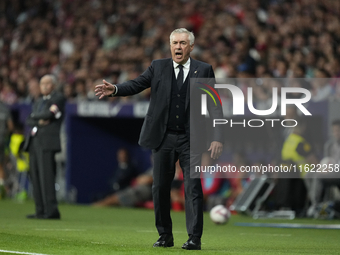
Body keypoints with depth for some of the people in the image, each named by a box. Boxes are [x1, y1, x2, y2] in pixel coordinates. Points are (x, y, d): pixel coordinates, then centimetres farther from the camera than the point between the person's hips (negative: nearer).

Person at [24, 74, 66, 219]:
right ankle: (40, 211, 5)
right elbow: (29, 120, 12)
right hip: (34, 142, 8)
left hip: (47, 142, -8)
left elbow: (49, 115, -13)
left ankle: (51, 210, -16)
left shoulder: (58, 99, 3)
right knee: (35, 176, 4)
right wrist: (40, 120, -3)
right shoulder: (38, 102, 26)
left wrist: (36, 116, 0)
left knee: (46, 175, -14)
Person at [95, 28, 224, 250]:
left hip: (191, 140, -2)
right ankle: (165, 236, 18)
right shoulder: (158, 67, 7)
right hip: (163, 139, 2)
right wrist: (114, 89, -20)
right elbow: (136, 85, 1)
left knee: (193, 188, -6)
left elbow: (214, 105, 0)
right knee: (160, 188, 6)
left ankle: (194, 238, -4)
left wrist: (218, 137, -9)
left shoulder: (204, 71, 3)